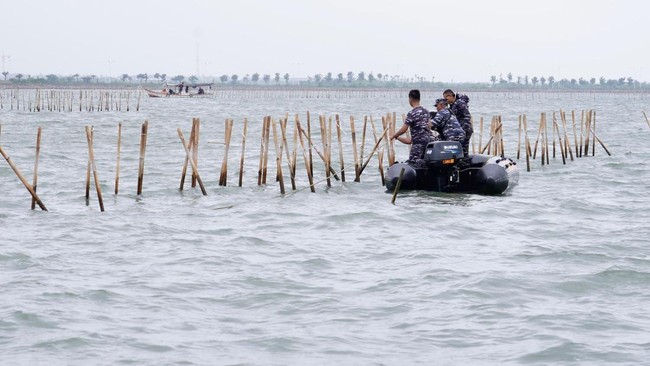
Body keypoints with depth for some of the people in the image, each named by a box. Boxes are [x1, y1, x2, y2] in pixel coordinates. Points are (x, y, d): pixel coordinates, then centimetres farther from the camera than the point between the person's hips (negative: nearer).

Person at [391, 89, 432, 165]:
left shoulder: (412, 113, -13)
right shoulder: (425, 111, 11)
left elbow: (403, 130, -14)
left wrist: (393, 136, 2)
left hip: (418, 143, -8)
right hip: (427, 140, 8)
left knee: (413, 164, -9)